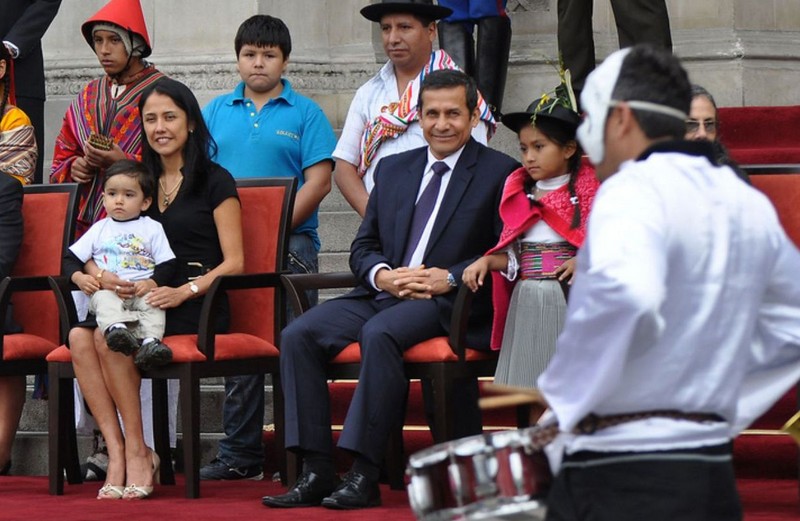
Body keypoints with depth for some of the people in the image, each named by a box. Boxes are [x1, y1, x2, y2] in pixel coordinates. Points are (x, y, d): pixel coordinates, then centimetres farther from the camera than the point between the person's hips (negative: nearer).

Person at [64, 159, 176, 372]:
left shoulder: (152, 229, 13)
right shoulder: (99, 229, 19)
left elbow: (167, 265, 6)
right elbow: (71, 258, 16)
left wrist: (151, 283, -14)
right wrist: (79, 278, -5)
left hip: (142, 291, 0)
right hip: (106, 290, 0)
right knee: (104, 300, -32)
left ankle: (150, 341, -52)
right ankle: (116, 328, -60)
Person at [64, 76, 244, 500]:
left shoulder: (215, 182, 4)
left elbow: (234, 263, -2)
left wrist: (183, 292, -18)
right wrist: (101, 275, -8)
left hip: (196, 307, -5)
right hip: (139, 302, 5)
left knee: (110, 337, -31)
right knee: (80, 337, -26)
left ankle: (139, 452, -20)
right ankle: (116, 453, -28)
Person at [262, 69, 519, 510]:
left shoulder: (499, 172, 3)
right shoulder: (393, 169, 20)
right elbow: (363, 246, 19)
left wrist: (449, 278, -18)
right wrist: (381, 275, -5)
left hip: (450, 303, -6)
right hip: (383, 293, 6)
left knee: (380, 333, -36)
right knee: (298, 335, -17)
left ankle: (364, 476, -35)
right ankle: (317, 473, -20)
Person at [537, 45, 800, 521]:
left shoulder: (634, 191, -11)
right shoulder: (749, 205, 14)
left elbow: (624, 293, -31)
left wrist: (563, 396, -19)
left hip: (618, 481, -8)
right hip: (712, 476, 8)